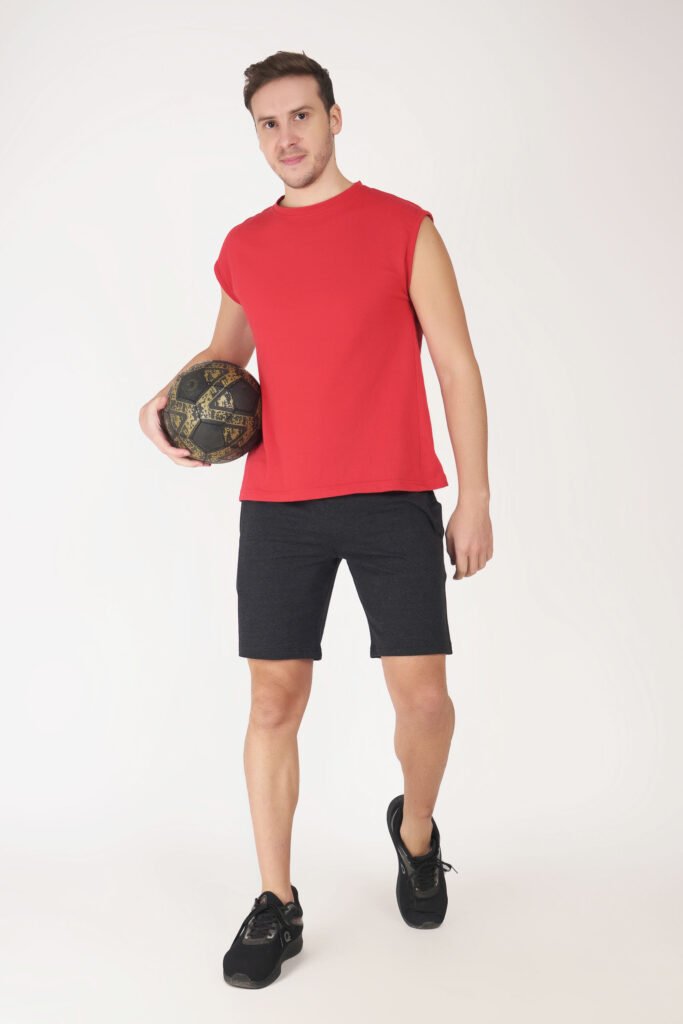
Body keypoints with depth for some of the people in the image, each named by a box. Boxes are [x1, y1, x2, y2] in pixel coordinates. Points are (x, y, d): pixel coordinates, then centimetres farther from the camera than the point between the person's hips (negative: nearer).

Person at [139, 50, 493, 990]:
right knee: (275, 697, 2)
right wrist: (165, 404, 7)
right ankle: (275, 907, 17)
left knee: (422, 693, -3)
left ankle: (416, 833, 30)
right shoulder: (243, 249, 11)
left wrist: (476, 500, -4)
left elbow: (458, 365, 0)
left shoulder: (405, 228, 2)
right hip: (278, 506, 3)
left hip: (394, 501, -2)